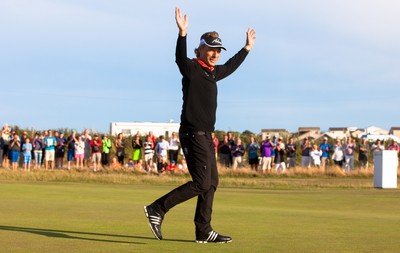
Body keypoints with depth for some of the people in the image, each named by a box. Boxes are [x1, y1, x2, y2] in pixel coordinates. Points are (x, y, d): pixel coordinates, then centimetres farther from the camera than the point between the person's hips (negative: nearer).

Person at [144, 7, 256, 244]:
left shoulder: (213, 72, 17)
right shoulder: (191, 68, -9)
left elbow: (231, 66, 37)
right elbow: (180, 58, -31)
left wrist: (247, 47, 44)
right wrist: (182, 34, -47)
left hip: (205, 136, 10)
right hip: (193, 134, -10)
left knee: (212, 183, 11)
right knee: (201, 183, -14)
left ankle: (204, 232, 17)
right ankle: (157, 209, -7)